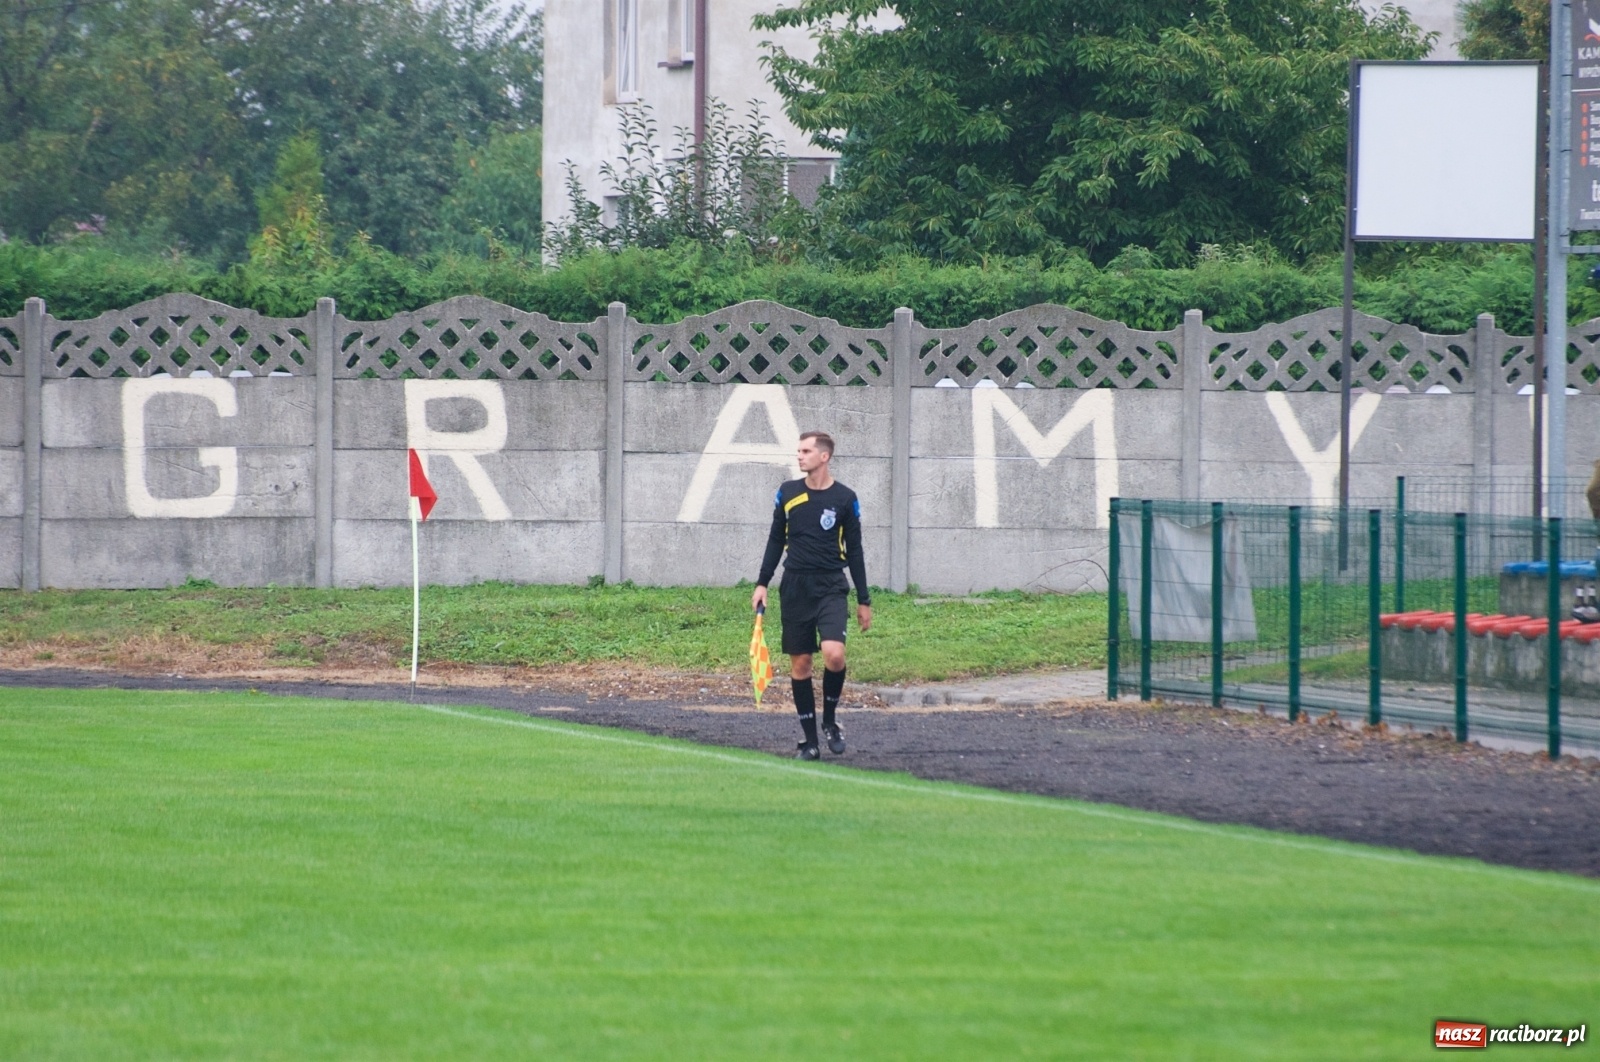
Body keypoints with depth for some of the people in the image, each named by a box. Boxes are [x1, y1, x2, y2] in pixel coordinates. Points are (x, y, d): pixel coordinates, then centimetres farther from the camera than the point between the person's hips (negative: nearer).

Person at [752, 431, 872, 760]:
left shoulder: (845, 499, -1)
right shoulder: (787, 493, 6)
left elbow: (854, 550, 4)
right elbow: (776, 540, 14)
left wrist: (863, 600, 4)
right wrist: (762, 583, 7)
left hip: (831, 587, -3)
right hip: (795, 588, 3)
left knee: (834, 654, -21)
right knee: (800, 664, 2)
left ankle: (830, 719, 3)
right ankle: (809, 740, 10)